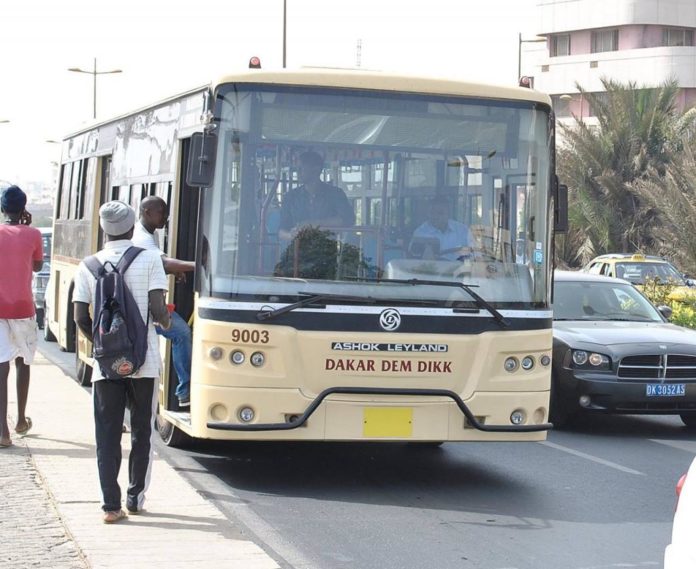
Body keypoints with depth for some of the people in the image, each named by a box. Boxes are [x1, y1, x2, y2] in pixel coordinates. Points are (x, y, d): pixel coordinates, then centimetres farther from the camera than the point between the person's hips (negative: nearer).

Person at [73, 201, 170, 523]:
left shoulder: (89, 266, 1)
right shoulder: (149, 260, -5)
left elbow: (80, 317, -1)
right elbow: (157, 310, -11)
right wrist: (166, 322, 12)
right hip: (144, 362, -1)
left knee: (107, 435, 5)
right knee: (141, 432, 13)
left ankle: (111, 505, 0)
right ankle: (135, 499, 18)